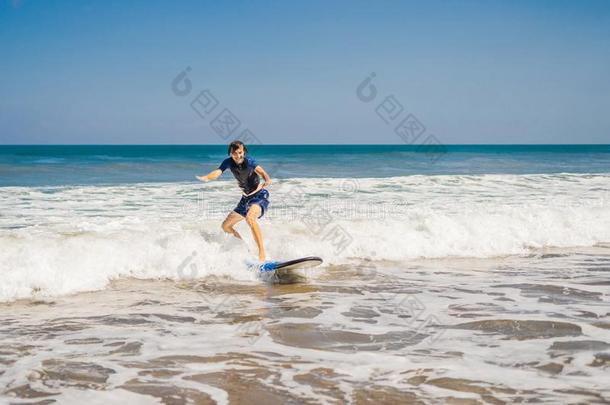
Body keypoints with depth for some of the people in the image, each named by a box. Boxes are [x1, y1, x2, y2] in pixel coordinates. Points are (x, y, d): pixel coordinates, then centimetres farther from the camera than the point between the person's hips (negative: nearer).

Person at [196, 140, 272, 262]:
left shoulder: (249, 161, -19)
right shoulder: (229, 162, -5)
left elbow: (261, 172, -35)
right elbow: (217, 172, -20)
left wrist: (267, 181, -58)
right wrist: (205, 178, -42)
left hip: (260, 195, -8)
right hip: (246, 197, 8)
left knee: (250, 218, -36)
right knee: (226, 226, 11)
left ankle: (262, 254, -37)